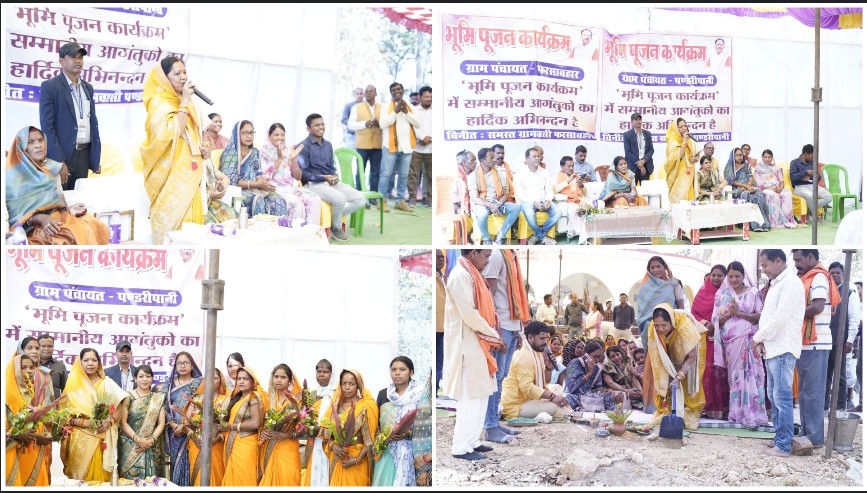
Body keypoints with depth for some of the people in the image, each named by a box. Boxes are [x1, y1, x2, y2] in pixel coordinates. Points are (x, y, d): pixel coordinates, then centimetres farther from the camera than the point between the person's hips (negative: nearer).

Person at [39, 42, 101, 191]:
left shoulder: (87, 87, 14)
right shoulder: (50, 87, -5)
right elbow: (47, 126, -10)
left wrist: (96, 159, 11)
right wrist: (59, 162, -17)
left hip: (84, 155, 5)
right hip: (60, 156, -5)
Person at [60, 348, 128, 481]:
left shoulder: (107, 383, 7)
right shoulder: (73, 386, 5)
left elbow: (120, 405, 5)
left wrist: (110, 421, -12)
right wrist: (83, 422, -13)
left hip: (102, 440, 0)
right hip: (80, 440, 0)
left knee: (100, 477, -2)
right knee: (80, 479, -1)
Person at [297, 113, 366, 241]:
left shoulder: (328, 145, 16)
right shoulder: (304, 146, -8)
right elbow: (302, 173, -12)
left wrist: (334, 177, -5)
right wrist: (324, 178, -20)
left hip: (330, 182, 8)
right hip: (313, 183, -7)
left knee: (360, 199, -9)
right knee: (339, 199, -34)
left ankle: (333, 216, 0)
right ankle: (336, 228, -7)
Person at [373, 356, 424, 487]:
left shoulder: (421, 394, -3)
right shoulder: (383, 394, 12)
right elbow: (376, 422, 17)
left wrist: (408, 434, -18)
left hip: (409, 451, -4)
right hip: (386, 451, 4)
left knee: (404, 483, -6)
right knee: (384, 483, 1)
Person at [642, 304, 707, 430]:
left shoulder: (685, 325, -41)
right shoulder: (652, 328, -30)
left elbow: (691, 356, -35)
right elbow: (657, 358, -21)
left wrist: (679, 376, -44)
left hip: (691, 344, -3)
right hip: (672, 353, 3)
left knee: (689, 381, -12)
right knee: (665, 381, -8)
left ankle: (690, 415, -4)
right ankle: (666, 412, 0)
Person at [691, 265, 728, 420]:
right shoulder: (703, 292, 9)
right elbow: (693, 312, 6)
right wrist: (705, 323, -10)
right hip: (706, 337, 0)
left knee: (722, 372, -5)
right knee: (706, 371, -5)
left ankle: (723, 407, 0)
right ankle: (708, 407, 0)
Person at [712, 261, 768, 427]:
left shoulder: (753, 293, 5)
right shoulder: (722, 294, 10)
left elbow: (760, 316, -1)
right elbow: (716, 320, 7)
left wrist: (740, 313, -12)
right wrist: (729, 313, -11)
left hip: (749, 339, -2)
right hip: (730, 340, 2)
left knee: (750, 375, -8)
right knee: (734, 375, 1)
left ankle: (752, 413, -7)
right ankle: (736, 412, 3)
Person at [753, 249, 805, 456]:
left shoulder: (791, 283, -12)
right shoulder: (776, 284, 18)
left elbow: (780, 318, -18)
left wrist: (757, 338, -8)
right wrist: (761, 342, 4)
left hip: (783, 350, -10)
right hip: (772, 349, 10)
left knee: (782, 398, -8)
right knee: (774, 396, 14)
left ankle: (784, 446, -7)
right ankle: (779, 438, 21)